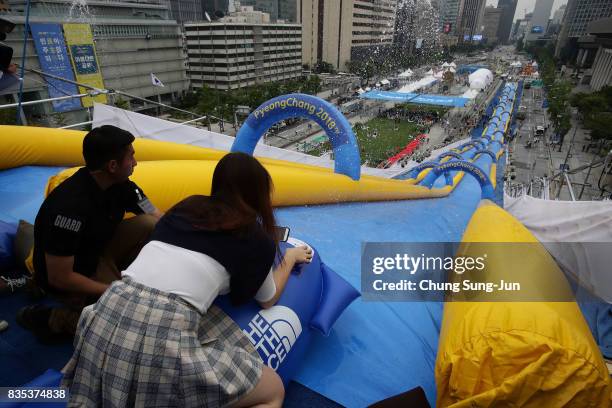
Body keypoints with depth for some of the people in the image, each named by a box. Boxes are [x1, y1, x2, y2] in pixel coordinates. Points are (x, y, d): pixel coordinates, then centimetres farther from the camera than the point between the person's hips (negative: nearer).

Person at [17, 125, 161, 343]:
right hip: (65, 278, -6)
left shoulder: (119, 185, -12)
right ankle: (49, 319, -1)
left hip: (97, 251, 6)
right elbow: (59, 278, -27)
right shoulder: (71, 206, -34)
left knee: (150, 225, -17)